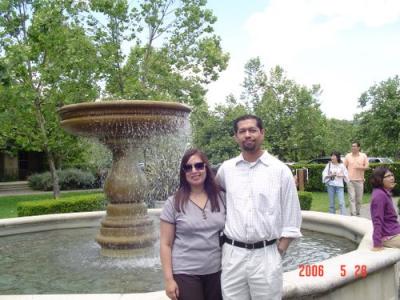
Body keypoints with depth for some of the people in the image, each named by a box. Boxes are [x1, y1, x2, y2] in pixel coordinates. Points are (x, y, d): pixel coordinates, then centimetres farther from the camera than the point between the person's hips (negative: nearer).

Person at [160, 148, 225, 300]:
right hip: (185, 274, -3)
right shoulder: (173, 203, -5)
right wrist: (169, 279, -8)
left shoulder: (221, 197, 2)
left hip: (216, 272, 3)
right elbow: (165, 244, -4)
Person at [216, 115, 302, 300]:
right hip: (232, 255, 2)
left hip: (266, 255, -2)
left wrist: (278, 252, -6)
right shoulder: (226, 168, 4)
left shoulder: (280, 170, -2)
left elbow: (291, 219, 0)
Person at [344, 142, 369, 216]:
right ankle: (353, 214, -9)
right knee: (352, 198, -7)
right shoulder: (348, 156, 5)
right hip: (350, 180, -1)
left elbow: (367, 167, 3)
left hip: (360, 180, 1)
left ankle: (357, 213, 22)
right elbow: (344, 167, 9)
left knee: (359, 199, 7)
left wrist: (360, 167, -16)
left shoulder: (363, 156, 5)